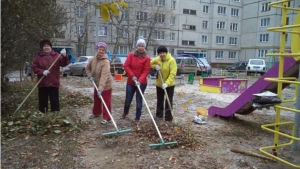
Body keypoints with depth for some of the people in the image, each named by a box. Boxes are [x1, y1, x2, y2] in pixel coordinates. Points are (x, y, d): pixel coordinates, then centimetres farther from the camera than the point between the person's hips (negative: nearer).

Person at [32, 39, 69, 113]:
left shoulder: (56, 55, 2)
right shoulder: (38, 57, 5)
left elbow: (64, 64, -8)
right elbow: (34, 67, 1)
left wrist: (64, 56, -27)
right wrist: (42, 71, -16)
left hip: (54, 83, -1)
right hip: (42, 83, 1)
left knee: (55, 101, 4)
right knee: (43, 101, 9)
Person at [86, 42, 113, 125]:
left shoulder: (106, 62, -28)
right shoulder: (93, 59, -6)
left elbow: (104, 77, -37)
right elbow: (88, 68, 13)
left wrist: (100, 89, -43)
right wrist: (90, 76, -5)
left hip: (106, 85, -7)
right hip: (97, 84, 8)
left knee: (106, 102, -2)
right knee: (96, 99, 23)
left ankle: (107, 118, 10)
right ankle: (96, 113, 44)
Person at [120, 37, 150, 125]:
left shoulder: (147, 58, -8)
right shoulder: (131, 55, -1)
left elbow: (146, 71, -11)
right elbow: (126, 66, -4)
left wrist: (140, 80, -23)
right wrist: (132, 76, -15)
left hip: (141, 83, -2)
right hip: (130, 82, 2)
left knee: (139, 100, 5)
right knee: (128, 99, 13)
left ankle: (137, 119, 18)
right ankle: (125, 112, 42)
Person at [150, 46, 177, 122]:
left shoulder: (171, 60, -21)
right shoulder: (157, 59, -6)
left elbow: (172, 73, -25)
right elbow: (151, 63, 13)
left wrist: (167, 83, -34)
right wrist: (155, 66, -11)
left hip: (169, 85, -5)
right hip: (159, 84, 5)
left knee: (168, 102, -1)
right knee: (159, 100, 18)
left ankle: (168, 118, 9)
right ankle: (159, 115, 33)